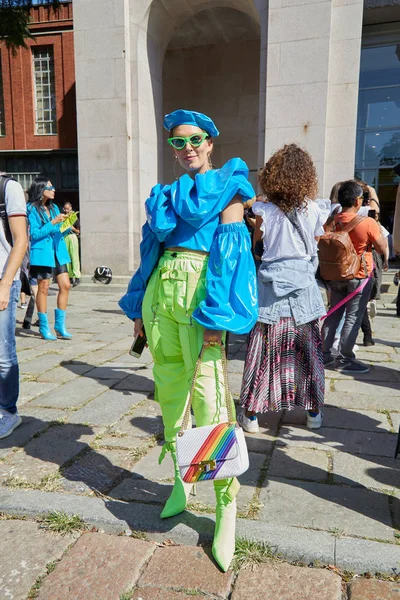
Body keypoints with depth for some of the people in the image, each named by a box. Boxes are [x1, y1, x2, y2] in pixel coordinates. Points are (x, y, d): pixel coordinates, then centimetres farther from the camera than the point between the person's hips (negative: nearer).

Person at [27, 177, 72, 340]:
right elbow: (35, 233, -11)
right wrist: (53, 222, -16)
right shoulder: (32, 208, -4)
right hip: (42, 253, -6)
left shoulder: (54, 208, 15)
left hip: (58, 252, 6)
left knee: (65, 285, -1)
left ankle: (60, 324, 10)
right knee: (43, 288, -1)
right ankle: (44, 327, 9)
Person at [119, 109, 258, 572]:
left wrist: (216, 315, -17)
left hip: (201, 289, -6)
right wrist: (139, 307, 14)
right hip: (160, 288, 6)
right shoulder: (168, 192, 20)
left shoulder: (227, 186, 3)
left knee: (207, 395, -9)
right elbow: (152, 245, 18)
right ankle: (181, 479, 29)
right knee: (168, 387, 10)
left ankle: (226, 504, 6)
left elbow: (228, 250, -8)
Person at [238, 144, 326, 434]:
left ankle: (251, 413, 12)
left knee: (264, 350, 4)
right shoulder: (313, 211, -1)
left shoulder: (264, 210, -8)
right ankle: (313, 411, 25)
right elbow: (315, 245, 9)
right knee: (308, 350, 12)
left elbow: (252, 243, -1)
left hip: (272, 284, -2)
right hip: (303, 284, 2)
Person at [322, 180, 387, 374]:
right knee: (353, 318, 3)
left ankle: (325, 354, 19)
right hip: (360, 277, -5)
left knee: (333, 315, 13)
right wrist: (377, 228, 4)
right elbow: (382, 249, -8)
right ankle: (344, 360, 9)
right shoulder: (368, 223, -18)